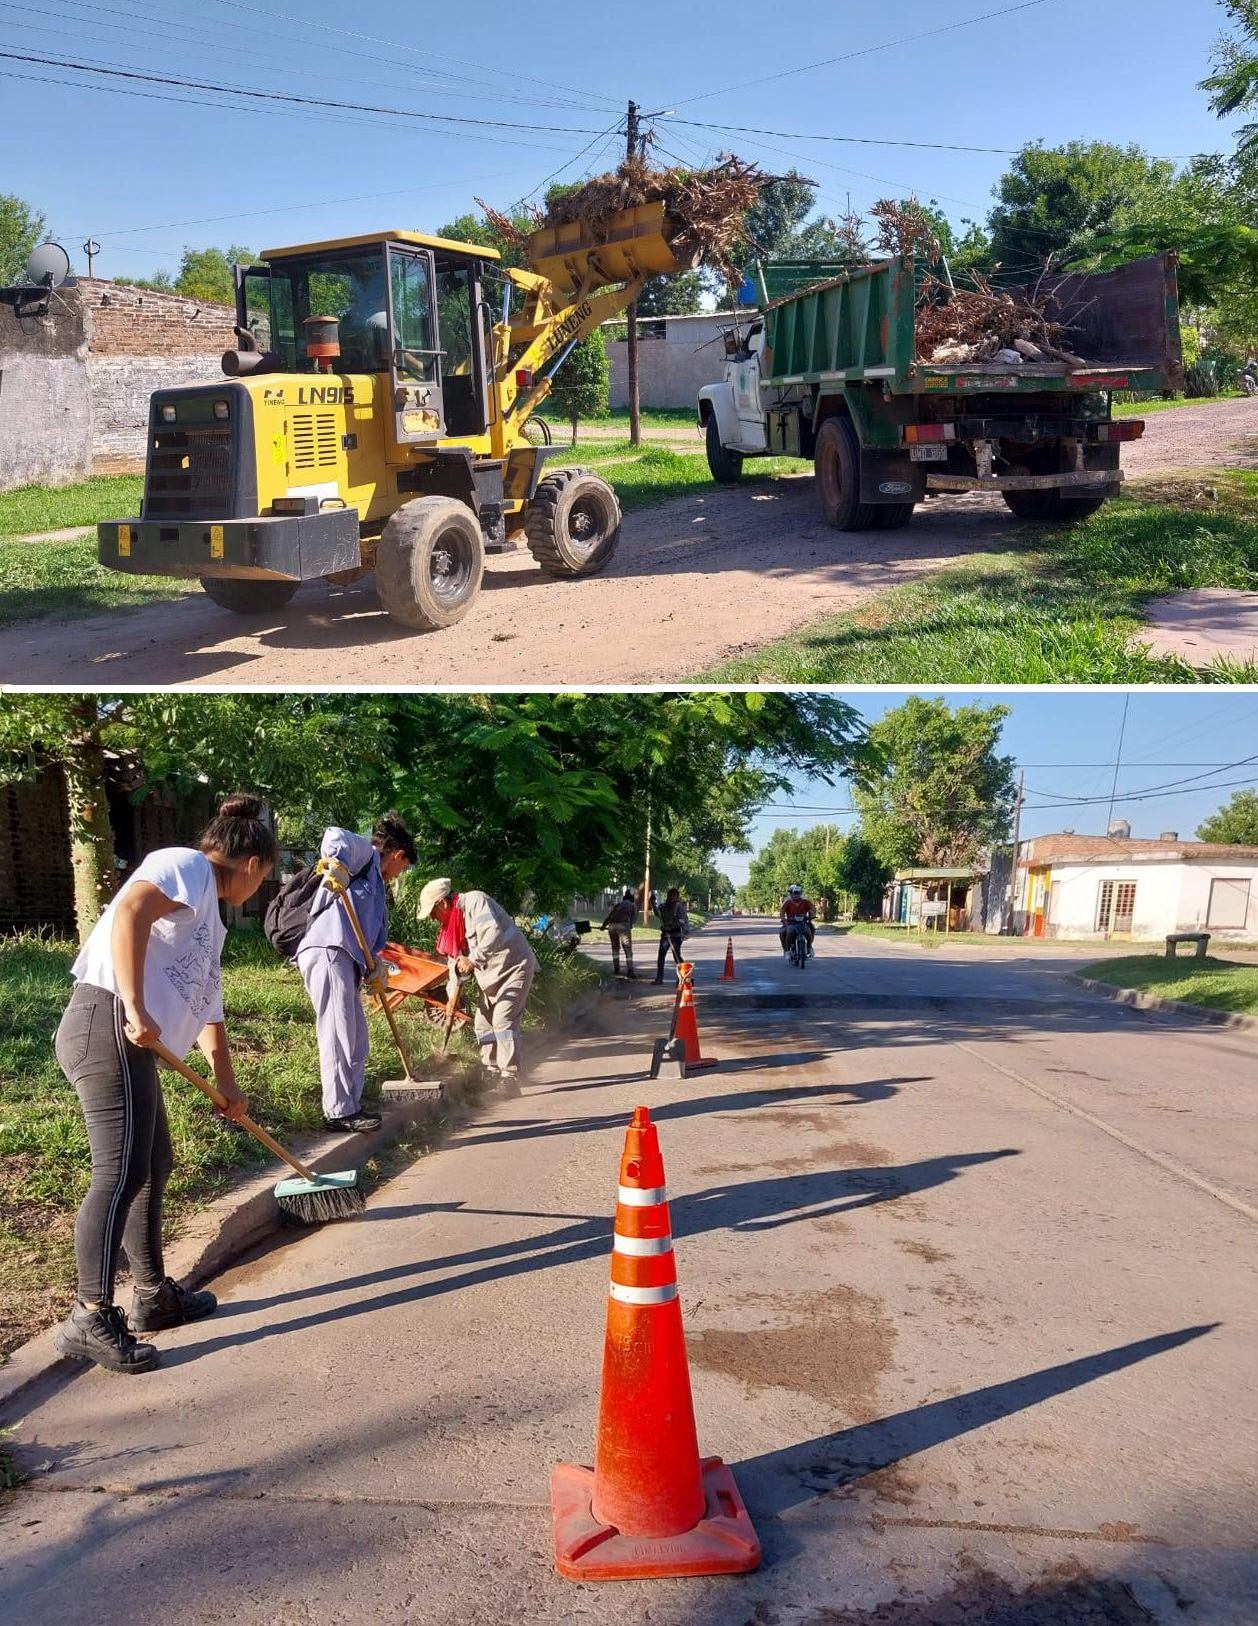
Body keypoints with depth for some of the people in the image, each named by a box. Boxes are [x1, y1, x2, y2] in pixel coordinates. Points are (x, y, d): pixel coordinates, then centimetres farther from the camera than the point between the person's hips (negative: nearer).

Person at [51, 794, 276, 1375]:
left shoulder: (208, 919, 27)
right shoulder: (185, 865, -1)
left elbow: (207, 1008, 34)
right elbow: (129, 912, -21)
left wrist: (227, 1087, 40)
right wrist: (136, 1008, -26)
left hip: (128, 1043, 10)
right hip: (108, 1024, -10)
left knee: (154, 1164, 16)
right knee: (122, 1171, -12)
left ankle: (154, 1296, 27)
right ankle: (90, 1320, -7)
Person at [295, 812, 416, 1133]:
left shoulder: (377, 886, 29)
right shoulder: (367, 853, 5)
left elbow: (373, 936, 20)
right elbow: (335, 836, -16)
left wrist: (375, 968, 3)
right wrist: (337, 863, -35)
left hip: (345, 961, 10)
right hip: (328, 952, -10)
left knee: (357, 1041, 13)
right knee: (338, 1034, -9)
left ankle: (350, 1107, 19)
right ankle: (339, 1112, -6)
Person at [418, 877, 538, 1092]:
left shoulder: (475, 901, -18)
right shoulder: (451, 922, 11)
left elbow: (493, 932, -33)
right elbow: (455, 959, 12)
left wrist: (474, 960, -40)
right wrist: (453, 994, 3)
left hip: (513, 967, -10)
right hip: (489, 976, 10)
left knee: (503, 1022, -18)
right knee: (483, 1024, 12)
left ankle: (510, 1080, -18)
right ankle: (491, 1073, 22)